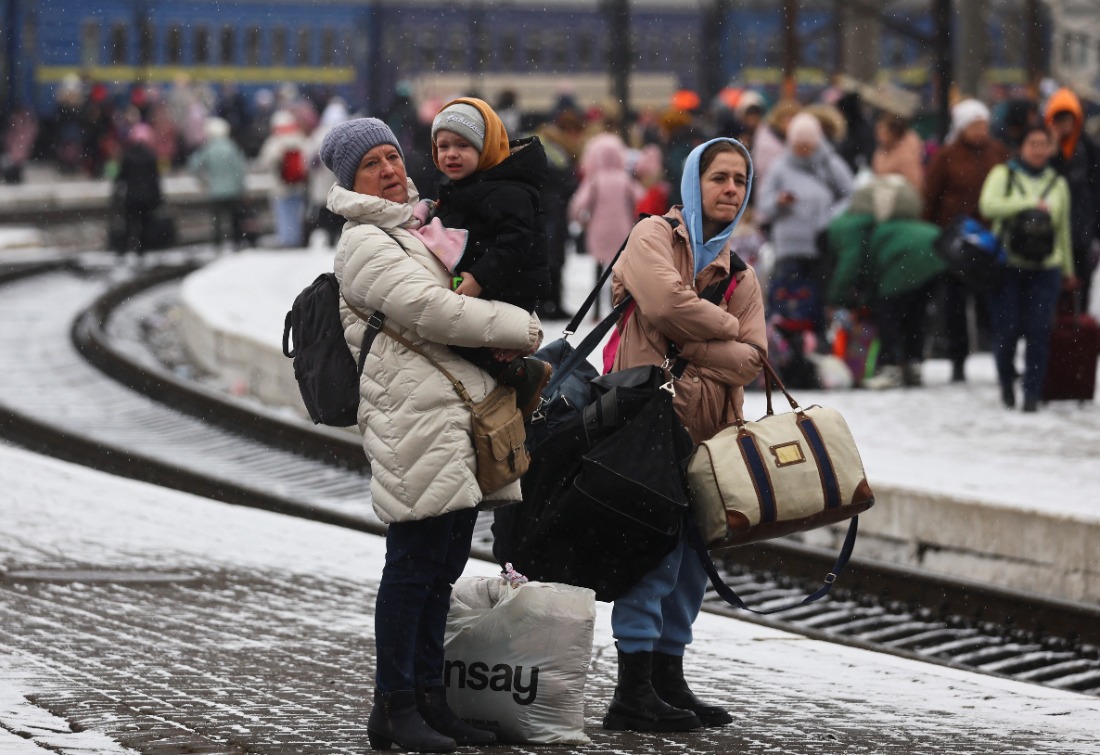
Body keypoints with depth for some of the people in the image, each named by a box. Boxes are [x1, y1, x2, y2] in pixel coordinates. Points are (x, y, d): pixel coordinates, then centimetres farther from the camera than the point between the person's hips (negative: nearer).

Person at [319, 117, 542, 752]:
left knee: (444, 563, 10)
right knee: (414, 563, -8)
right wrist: (521, 329, -8)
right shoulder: (362, 243, -6)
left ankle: (428, 696, 16)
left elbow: (452, 299, 34)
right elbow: (427, 310, -16)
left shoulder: (420, 224, 23)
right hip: (413, 414, -9)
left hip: (461, 413, 9)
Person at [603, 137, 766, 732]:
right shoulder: (654, 237, 1)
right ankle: (633, 693, -11)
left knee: (693, 555, 10)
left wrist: (687, 348, -9)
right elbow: (667, 301, -19)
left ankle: (668, 680, 19)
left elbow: (749, 359, 5)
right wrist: (727, 328, -3)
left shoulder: (739, 274, 19)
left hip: (707, 431, 8)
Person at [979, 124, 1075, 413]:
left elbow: (1064, 228, 21)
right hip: (1008, 265, -2)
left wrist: (1068, 269, 23)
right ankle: (1006, 382, 20)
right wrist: (1031, 204, -17)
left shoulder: (1057, 183, 14)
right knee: (1007, 329, -5)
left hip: (1046, 267, 2)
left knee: (1039, 332, -9)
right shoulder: (1004, 175, 4)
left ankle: (1032, 393, -3)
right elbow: (988, 204, -15)